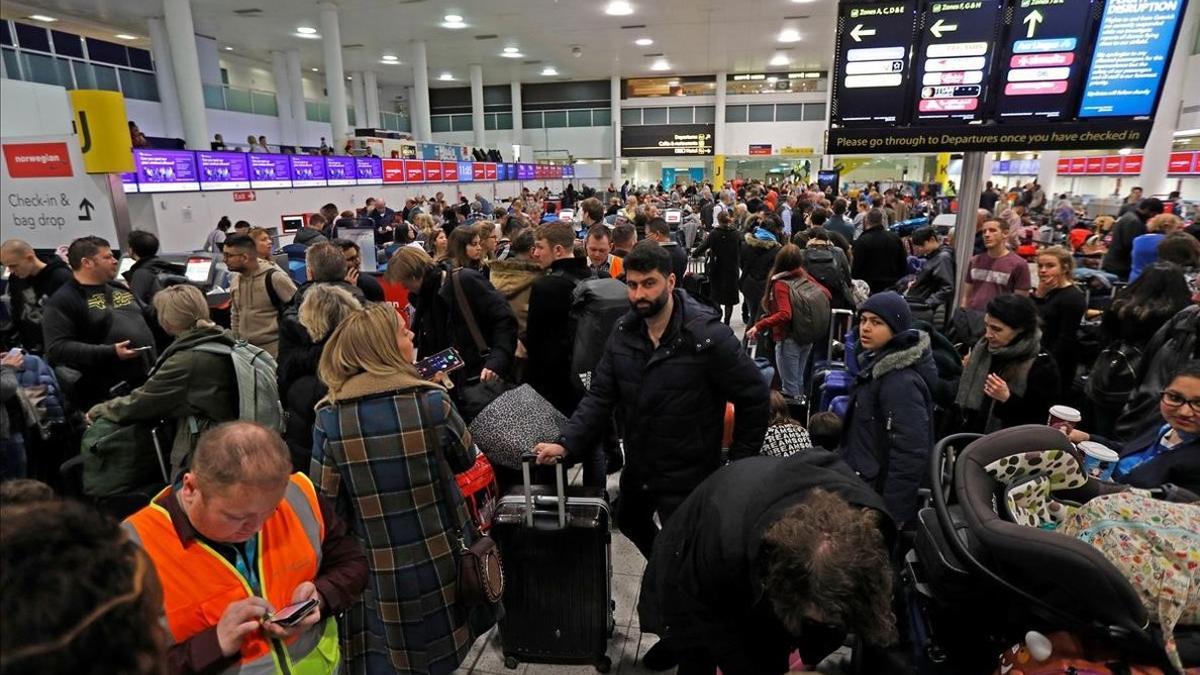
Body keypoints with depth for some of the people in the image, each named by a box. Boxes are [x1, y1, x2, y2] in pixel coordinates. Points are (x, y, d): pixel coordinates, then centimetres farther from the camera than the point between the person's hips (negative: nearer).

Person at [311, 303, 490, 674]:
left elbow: (325, 497, -7)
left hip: (374, 569, 1)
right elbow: (465, 460, -1)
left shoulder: (330, 415, -13)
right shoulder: (432, 401, -18)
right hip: (437, 561, -1)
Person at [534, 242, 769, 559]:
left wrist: (741, 461, -9)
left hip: (687, 476, -6)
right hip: (637, 467, 7)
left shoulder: (707, 334, -22)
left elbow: (753, 396, -13)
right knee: (630, 522, 30)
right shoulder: (624, 331, -5)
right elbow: (600, 396, -6)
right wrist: (567, 444, -19)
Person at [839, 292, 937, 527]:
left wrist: (891, 518, -23)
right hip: (866, 486, 9)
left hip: (881, 502, -9)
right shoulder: (876, 363, 5)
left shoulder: (901, 382, -24)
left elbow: (910, 455, -26)